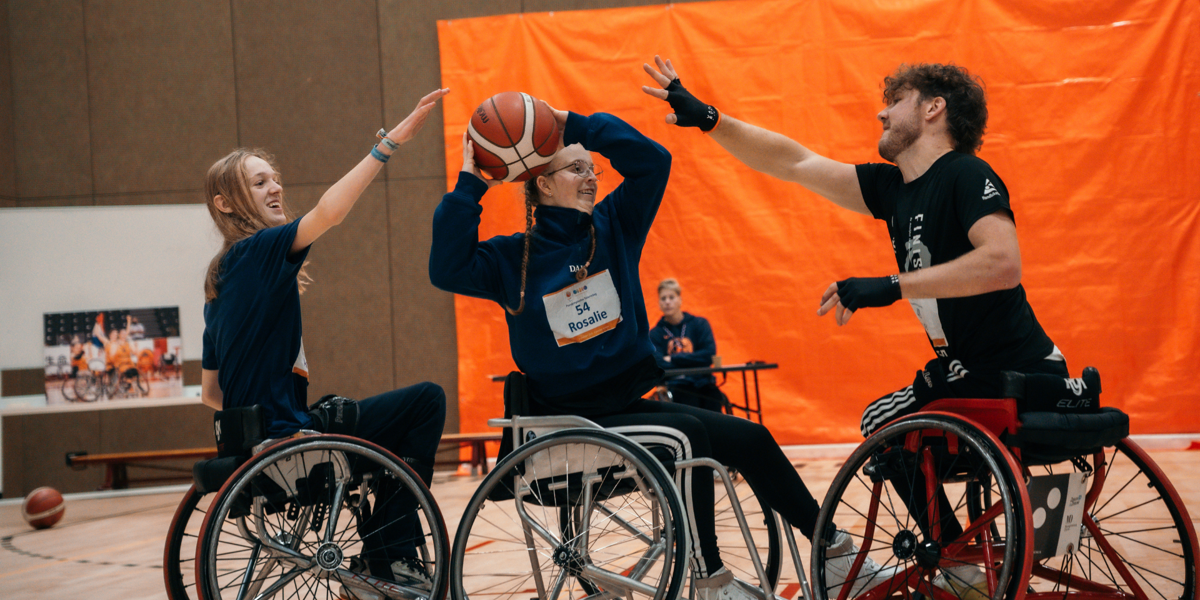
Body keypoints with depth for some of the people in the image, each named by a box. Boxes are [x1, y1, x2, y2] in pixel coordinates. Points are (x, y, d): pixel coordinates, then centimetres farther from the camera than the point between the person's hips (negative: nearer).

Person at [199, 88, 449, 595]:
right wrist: (390, 142, -31)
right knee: (425, 400, -5)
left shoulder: (220, 281, 16)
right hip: (287, 440, -10)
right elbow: (328, 212, -29)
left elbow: (210, 393, 19)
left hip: (256, 439, 10)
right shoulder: (259, 251, -11)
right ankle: (388, 557, 0)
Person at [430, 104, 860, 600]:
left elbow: (651, 160, 0)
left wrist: (576, 125, -6)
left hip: (628, 402, 6)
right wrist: (470, 185, -20)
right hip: (569, 420, -6)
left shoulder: (611, 228, 7)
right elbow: (448, 268, -21)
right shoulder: (513, 258, -5)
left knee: (750, 439, -2)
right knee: (686, 436, -28)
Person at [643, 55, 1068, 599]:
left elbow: (1003, 263, -34)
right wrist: (709, 120, 7)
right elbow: (794, 163, 11)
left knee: (885, 424, -7)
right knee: (884, 423, 18)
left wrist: (890, 286, -32)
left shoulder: (966, 176, -17)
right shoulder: (894, 187, 8)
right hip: (969, 369, 9)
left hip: (1020, 378, -9)